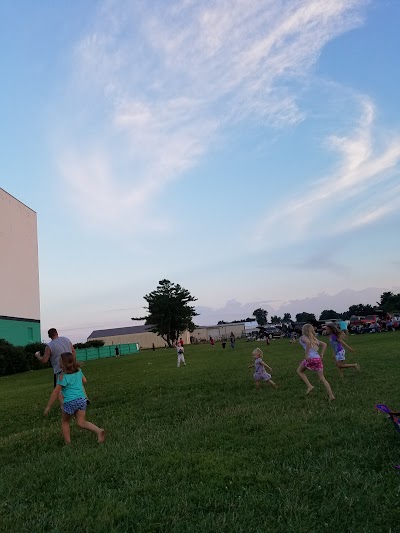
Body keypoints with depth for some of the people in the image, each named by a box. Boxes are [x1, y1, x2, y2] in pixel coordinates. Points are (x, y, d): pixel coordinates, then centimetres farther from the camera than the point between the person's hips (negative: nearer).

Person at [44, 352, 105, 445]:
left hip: (70, 402, -5)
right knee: (81, 422, 6)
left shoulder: (63, 376, -10)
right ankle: (99, 431, -15)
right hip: (82, 399, 5)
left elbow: (56, 392, -9)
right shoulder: (78, 371, 8)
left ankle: (68, 443, 17)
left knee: (64, 421, 19)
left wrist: (48, 407, -2)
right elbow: (84, 381, 25)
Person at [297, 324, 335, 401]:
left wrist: (306, 355, -17)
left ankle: (309, 386, 3)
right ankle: (331, 395, 0)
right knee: (322, 378, 9)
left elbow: (308, 343, -18)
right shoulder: (314, 338, 23)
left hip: (310, 358, -6)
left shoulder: (303, 337, 4)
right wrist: (321, 354, 18)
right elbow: (324, 344, 21)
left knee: (299, 371, 18)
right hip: (318, 358, 6)